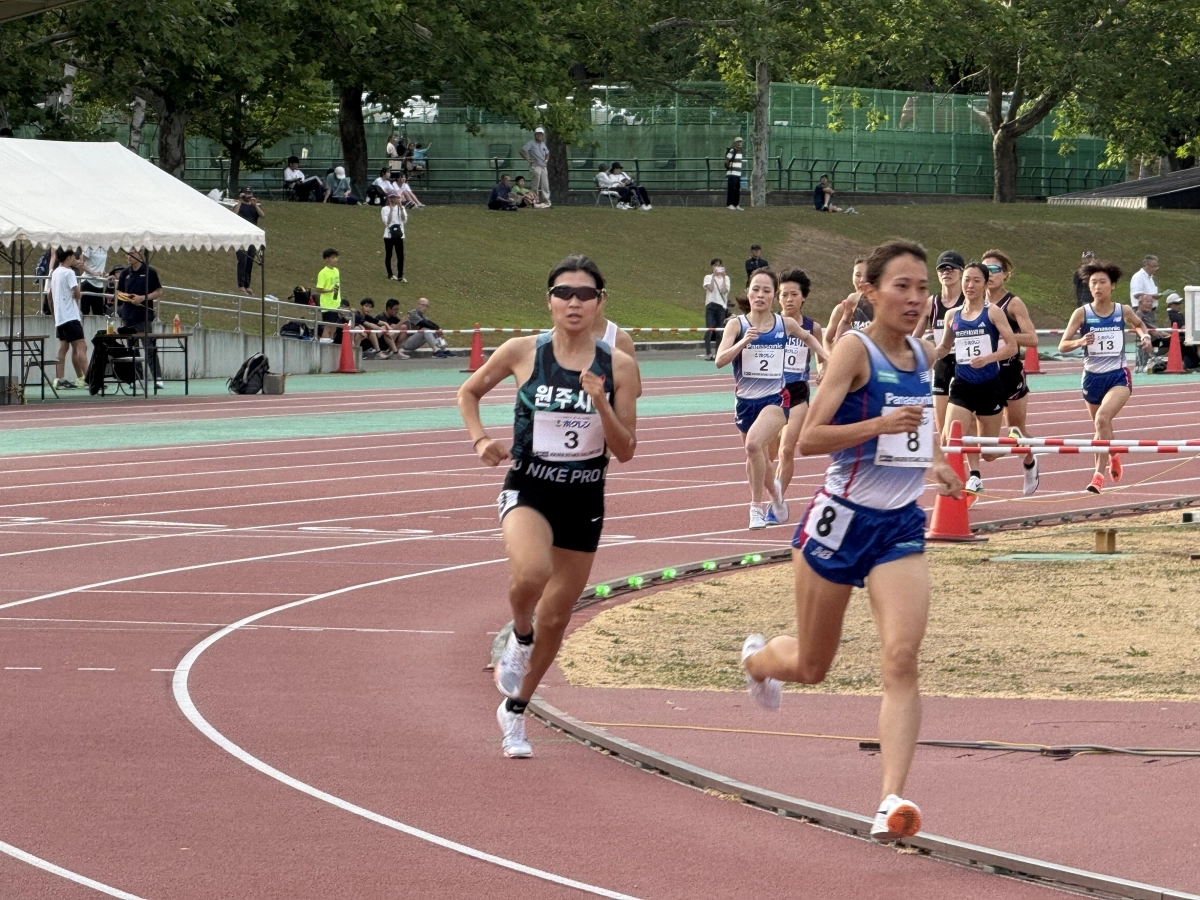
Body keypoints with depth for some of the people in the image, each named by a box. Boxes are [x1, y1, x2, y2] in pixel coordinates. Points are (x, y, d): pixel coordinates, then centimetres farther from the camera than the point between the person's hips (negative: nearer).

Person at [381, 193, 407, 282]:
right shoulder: (385, 209, -2)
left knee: (400, 256, -3)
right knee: (388, 255, 7)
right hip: (389, 235, -2)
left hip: (399, 235, 2)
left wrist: (401, 208, -13)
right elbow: (387, 222, -14)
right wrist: (391, 209, -16)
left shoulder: (401, 208, 7)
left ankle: (400, 275, 1)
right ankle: (390, 274, 18)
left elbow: (404, 220, -8)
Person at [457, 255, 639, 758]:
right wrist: (480, 440, -5)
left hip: (585, 498, 2)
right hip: (528, 489, -2)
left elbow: (625, 451, -3)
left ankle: (515, 711, 33)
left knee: (555, 618, 11)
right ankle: (519, 639, -2)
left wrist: (602, 404, -20)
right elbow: (468, 392, 12)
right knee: (531, 573, -34)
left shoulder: (618, 367, -4)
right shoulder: (523, 353, -6)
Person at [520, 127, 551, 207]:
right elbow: (522, 151, -12)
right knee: (534, 186, -7)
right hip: (535, 167, -7)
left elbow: (547, 153, 35)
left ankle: (546, 202, 10)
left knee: (545, 185, 6)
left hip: (543, 167, 7)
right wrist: (528, 160, -14)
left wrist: (546, 160, 17)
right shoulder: (531, 143, -4)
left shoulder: (543, 144, 18)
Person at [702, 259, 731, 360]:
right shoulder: (708, 277, 5)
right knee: (709, 330, -10)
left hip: (722, 306, 2)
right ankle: (708, 353, -12)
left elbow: (724, 290, -6)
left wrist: (723, 277, -11)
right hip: (710, 305, -2)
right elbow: (711, 288, -12)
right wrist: (714, 276, -15)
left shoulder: (726, 278, 9)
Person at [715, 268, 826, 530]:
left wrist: (826, 357, 12)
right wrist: (743, 342, -30)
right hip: (745, 400, 2)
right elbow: (720, 360, -16)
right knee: (758, 458, 17)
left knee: (754, 443, -29)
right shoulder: (737, 324, -4)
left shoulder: (786, 324, 0)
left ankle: (757, 506, -16)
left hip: (775, 398, -2)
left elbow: (807, 337, 24)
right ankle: (774, 492, 50)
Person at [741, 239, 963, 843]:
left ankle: (892, 802, -24)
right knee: (810, 667, 13)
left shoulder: (923, 356, 7)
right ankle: (757, 658, 51)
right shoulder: (854, 350, -13)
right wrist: (881, 424, -31)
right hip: (843, 518, -4)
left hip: (901, 526, 4)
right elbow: (809, 437, -20)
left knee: (901, 659, -17)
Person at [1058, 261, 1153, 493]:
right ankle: (1111, 456, 47)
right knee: (1101, 428, 18)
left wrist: (1144, 335, 0)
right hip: (1093, 376, 2)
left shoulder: (1123, 311, -2)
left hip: (1118, 376, -2)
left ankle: (1100, 474, -22)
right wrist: (1080, 342, -27)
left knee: (1103, 418, -26)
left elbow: (1139, 324, 21)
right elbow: (1062, 345, -7)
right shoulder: (1082, 314, -6)